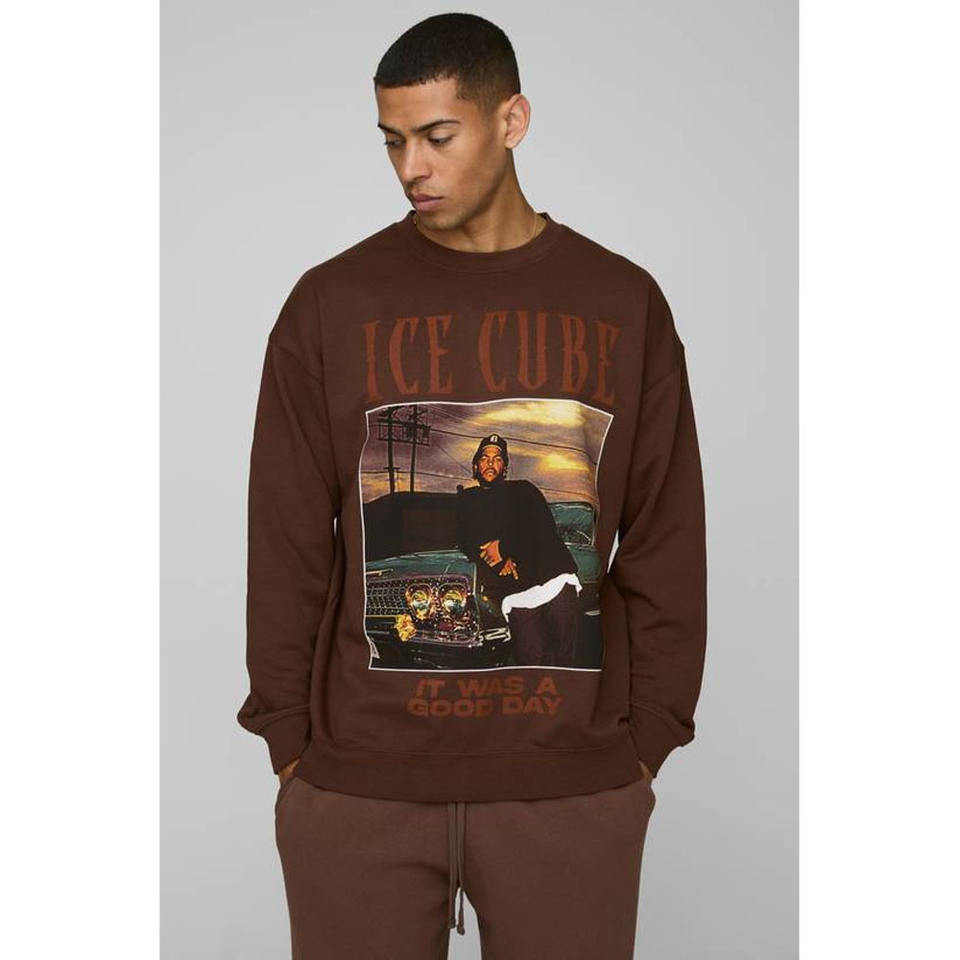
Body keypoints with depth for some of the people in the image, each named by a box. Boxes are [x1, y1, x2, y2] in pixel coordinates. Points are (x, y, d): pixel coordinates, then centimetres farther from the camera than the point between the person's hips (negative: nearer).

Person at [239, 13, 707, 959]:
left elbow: (666, 543, 4)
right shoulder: (331, 303, 0)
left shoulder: (623, 304, 1)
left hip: (574, 785, 1)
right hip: (356, 784, 0)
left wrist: (650, 735, 2)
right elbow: (286, 543, 2)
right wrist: (288, 736, 0)